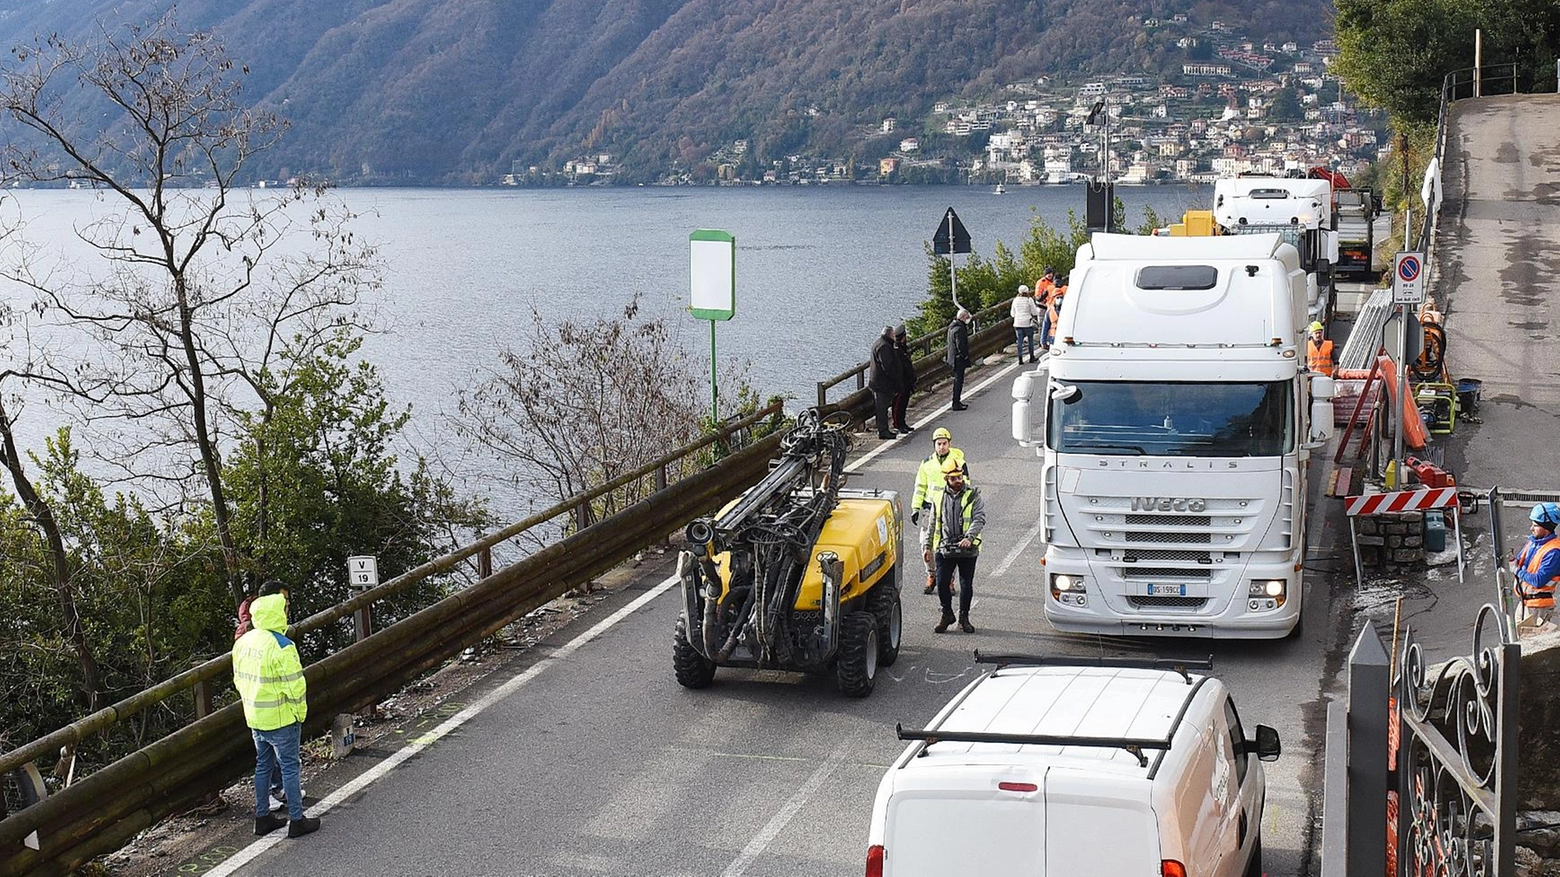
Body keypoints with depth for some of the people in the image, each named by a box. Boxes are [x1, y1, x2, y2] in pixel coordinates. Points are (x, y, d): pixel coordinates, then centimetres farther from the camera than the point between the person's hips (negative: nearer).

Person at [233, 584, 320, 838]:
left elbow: (239, 680, 11)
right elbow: (294, 686, -22)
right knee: (289, 767, 4)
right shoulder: (281, 646, -23)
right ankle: (297, 820, 12)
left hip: (255, 718, 7)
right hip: (281, 719, -7)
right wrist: (300, 713, -7)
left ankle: (262, 817, 26)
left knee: (263, 765, 18)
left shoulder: (243, 642, 2)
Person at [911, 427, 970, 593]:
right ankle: (931, 575, 17)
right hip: (930, 509, 3)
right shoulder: (927, 463, 10)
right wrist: (915, 508, 8)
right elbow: (920, 487, 14)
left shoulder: (959, 463, 1)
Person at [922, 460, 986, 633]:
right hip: (944, 549, 2)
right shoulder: (939, 499, 11)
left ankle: (964, 617, 20)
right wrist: (927, 546, 10)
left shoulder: (973, 496, 1)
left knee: (966, 586, 5)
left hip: (968, 550, -2)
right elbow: (933, 525, 17)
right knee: (942, 584, -2)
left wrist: (969, 537, -25)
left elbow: (980, 519, -10)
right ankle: (947, 614, 17)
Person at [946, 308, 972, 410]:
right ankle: (956, 404, 1)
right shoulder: (959, 329, -23)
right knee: (958, 381, -3)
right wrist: (965, 355, -14)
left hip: (953, 358, 10)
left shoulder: (953, 326, 10)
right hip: (959, 359, -10)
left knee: (958, 380, 19)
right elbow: (960, 345, -24)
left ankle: (957, 402, 27)